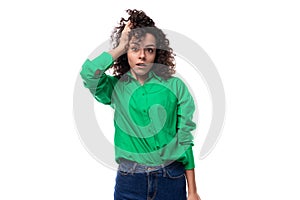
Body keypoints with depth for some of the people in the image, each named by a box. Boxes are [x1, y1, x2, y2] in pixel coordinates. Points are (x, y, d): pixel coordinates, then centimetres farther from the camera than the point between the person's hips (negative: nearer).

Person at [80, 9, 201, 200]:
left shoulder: (175, 86, -3)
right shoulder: (115, 87, 0)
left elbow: (185, 138, -1)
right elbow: (89, 72, -22)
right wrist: (120, 46, -9)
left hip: (171, 179, 0)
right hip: (129, 180, 1)